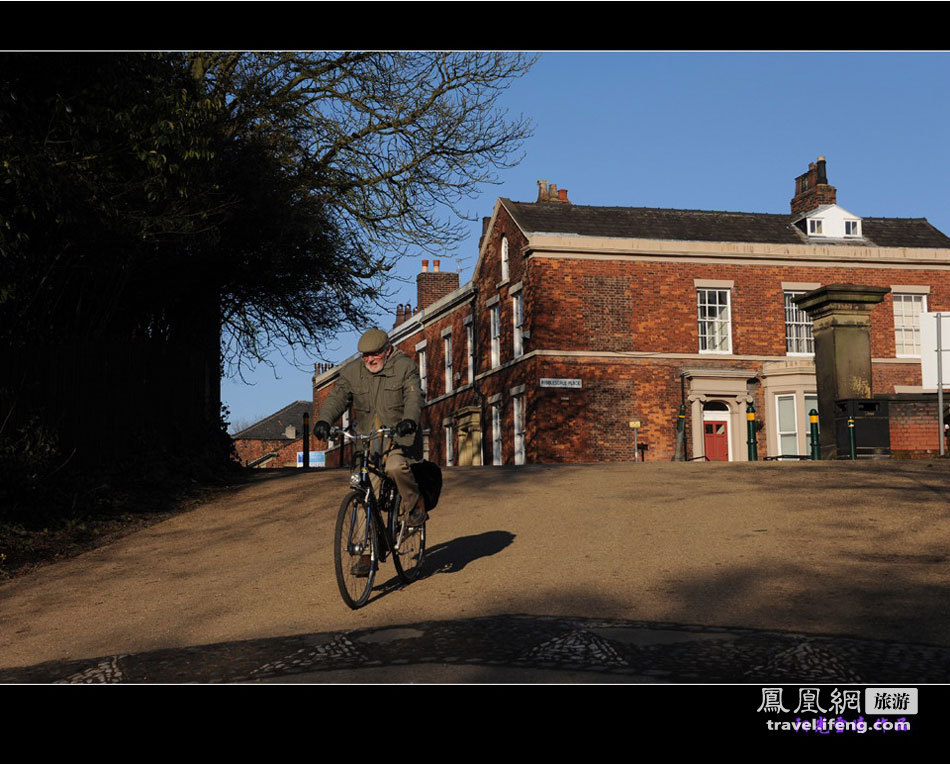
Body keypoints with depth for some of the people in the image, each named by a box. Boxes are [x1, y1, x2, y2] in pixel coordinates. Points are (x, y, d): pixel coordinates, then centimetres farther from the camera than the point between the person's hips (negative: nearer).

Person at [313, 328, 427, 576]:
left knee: (395, 466, -36)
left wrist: (410, 419, -38)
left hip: (401, 438, -3)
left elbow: (415, 397, -17)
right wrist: (324, 420, -23)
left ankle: (416, 504, -7)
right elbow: (337, 398, -3)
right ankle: (367, 554, 5)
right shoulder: (352, 372, 6)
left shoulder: (405, 367, -4)